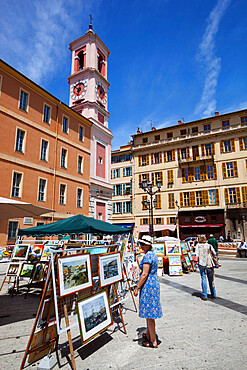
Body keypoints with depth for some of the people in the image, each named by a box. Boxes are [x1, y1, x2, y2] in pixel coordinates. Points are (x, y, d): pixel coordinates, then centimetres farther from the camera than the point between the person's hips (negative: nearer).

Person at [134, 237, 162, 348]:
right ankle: (148, 335, 35)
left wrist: (137, 288, -15)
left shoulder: (147, 256, -19)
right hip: (154, 283, 10)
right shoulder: (153, 254, 10)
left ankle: (153, 342, 13)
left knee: (149, 314, 2)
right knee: (149, 312, 21)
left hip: (147, 285, -10)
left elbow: (145, 274, -22)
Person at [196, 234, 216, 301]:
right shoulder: (209, 245, 6)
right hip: (209, 264, 1)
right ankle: (213, 294, 24)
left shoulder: (198, 245, 5)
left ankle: (204, 296, 3)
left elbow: (197, 255, -3)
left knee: (203, 279, 3)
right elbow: (214, 253, -5)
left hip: (202, 264, -1)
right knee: (211, 279, 14)